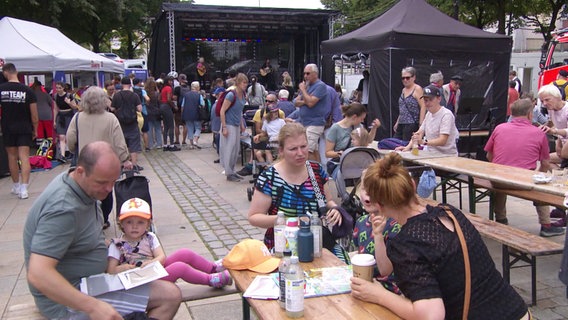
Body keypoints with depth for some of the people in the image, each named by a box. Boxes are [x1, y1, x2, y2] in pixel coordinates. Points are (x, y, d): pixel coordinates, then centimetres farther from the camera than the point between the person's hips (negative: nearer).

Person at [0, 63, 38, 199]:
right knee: (24, 157, -3)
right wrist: (35, 129, 5)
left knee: (12, 157, 14)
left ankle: (16, 186, 26)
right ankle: (23, 189, -11)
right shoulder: (27, 90, -7)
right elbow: (34, 114, -6)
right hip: (24, 129, -1)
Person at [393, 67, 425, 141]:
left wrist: (421, 124, -19)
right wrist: (397, 122, 20)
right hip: (401, 124, 8)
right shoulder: (404, 90, 17)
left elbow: (423, 107, -14)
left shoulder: (417, 89, -7)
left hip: (412, 124, -8)